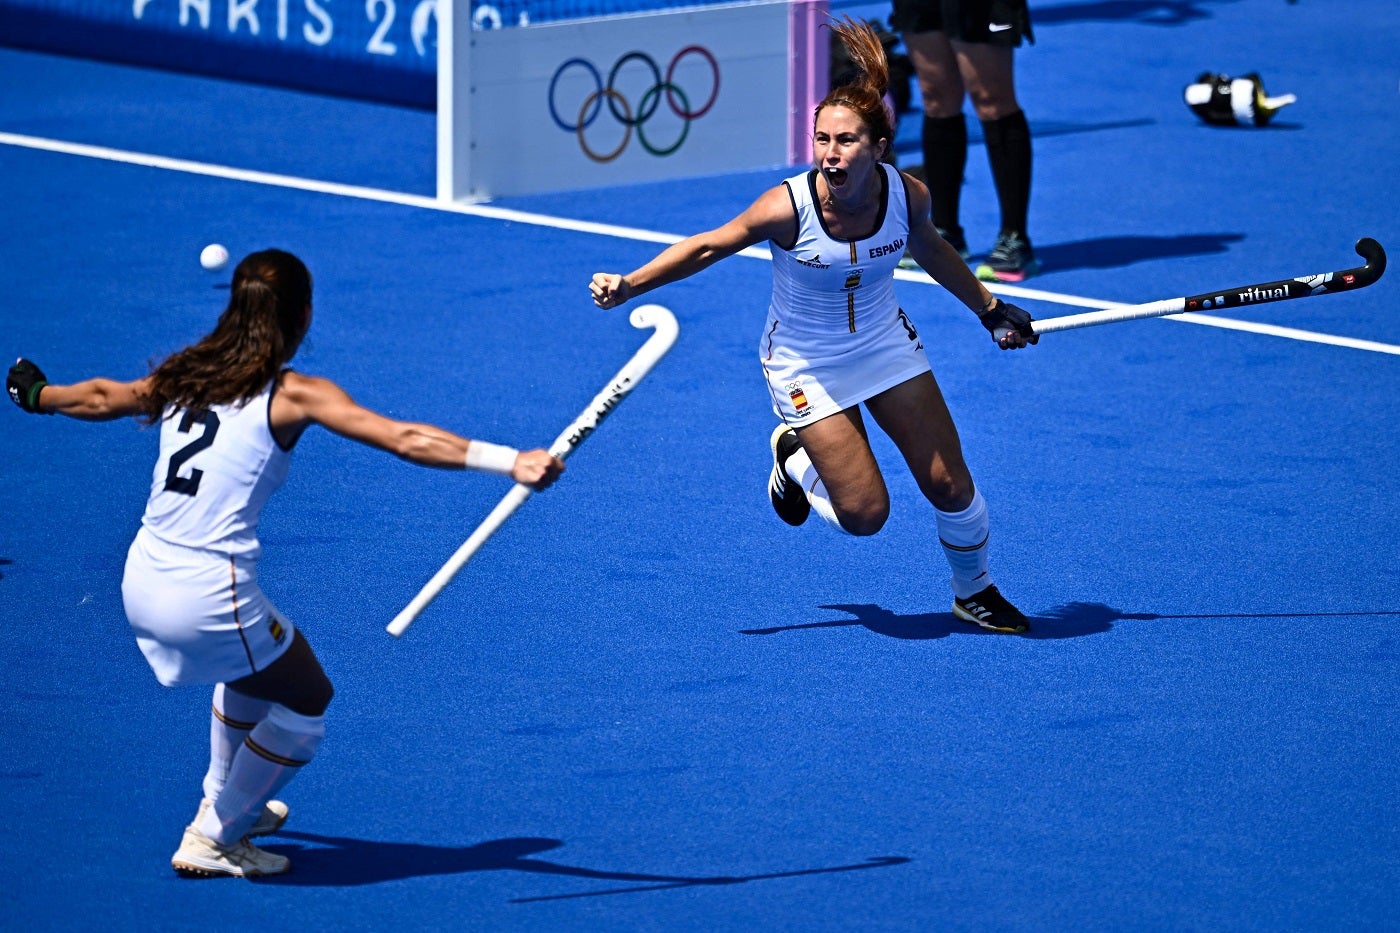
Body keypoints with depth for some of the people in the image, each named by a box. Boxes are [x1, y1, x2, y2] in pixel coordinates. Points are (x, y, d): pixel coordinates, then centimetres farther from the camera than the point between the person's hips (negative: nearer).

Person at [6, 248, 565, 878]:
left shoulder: (183, 376, 9)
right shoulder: (293, 395, -9)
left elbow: (102, 398, 28)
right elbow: (405, 438, -18)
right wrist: (512, 463, -23)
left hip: (142, 584, 7)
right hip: (208, 596, -7)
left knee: (254, 666, 35)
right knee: (307, 701, 16)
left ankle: (223, 803, 47)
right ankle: (212, 840, 21)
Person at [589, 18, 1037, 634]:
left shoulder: (907, 195, -19)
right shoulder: (788, 207, -30)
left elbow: (930, 249, 5)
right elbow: (708, 247, -12)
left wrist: (989, 309, 14)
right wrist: (627, 285, -14)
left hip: (886, 344, 3)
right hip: (807, 366, -3)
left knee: (950, 485, 0)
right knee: (864, 514, -7)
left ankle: (974, 594, 29)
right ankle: (795, 458, 26)